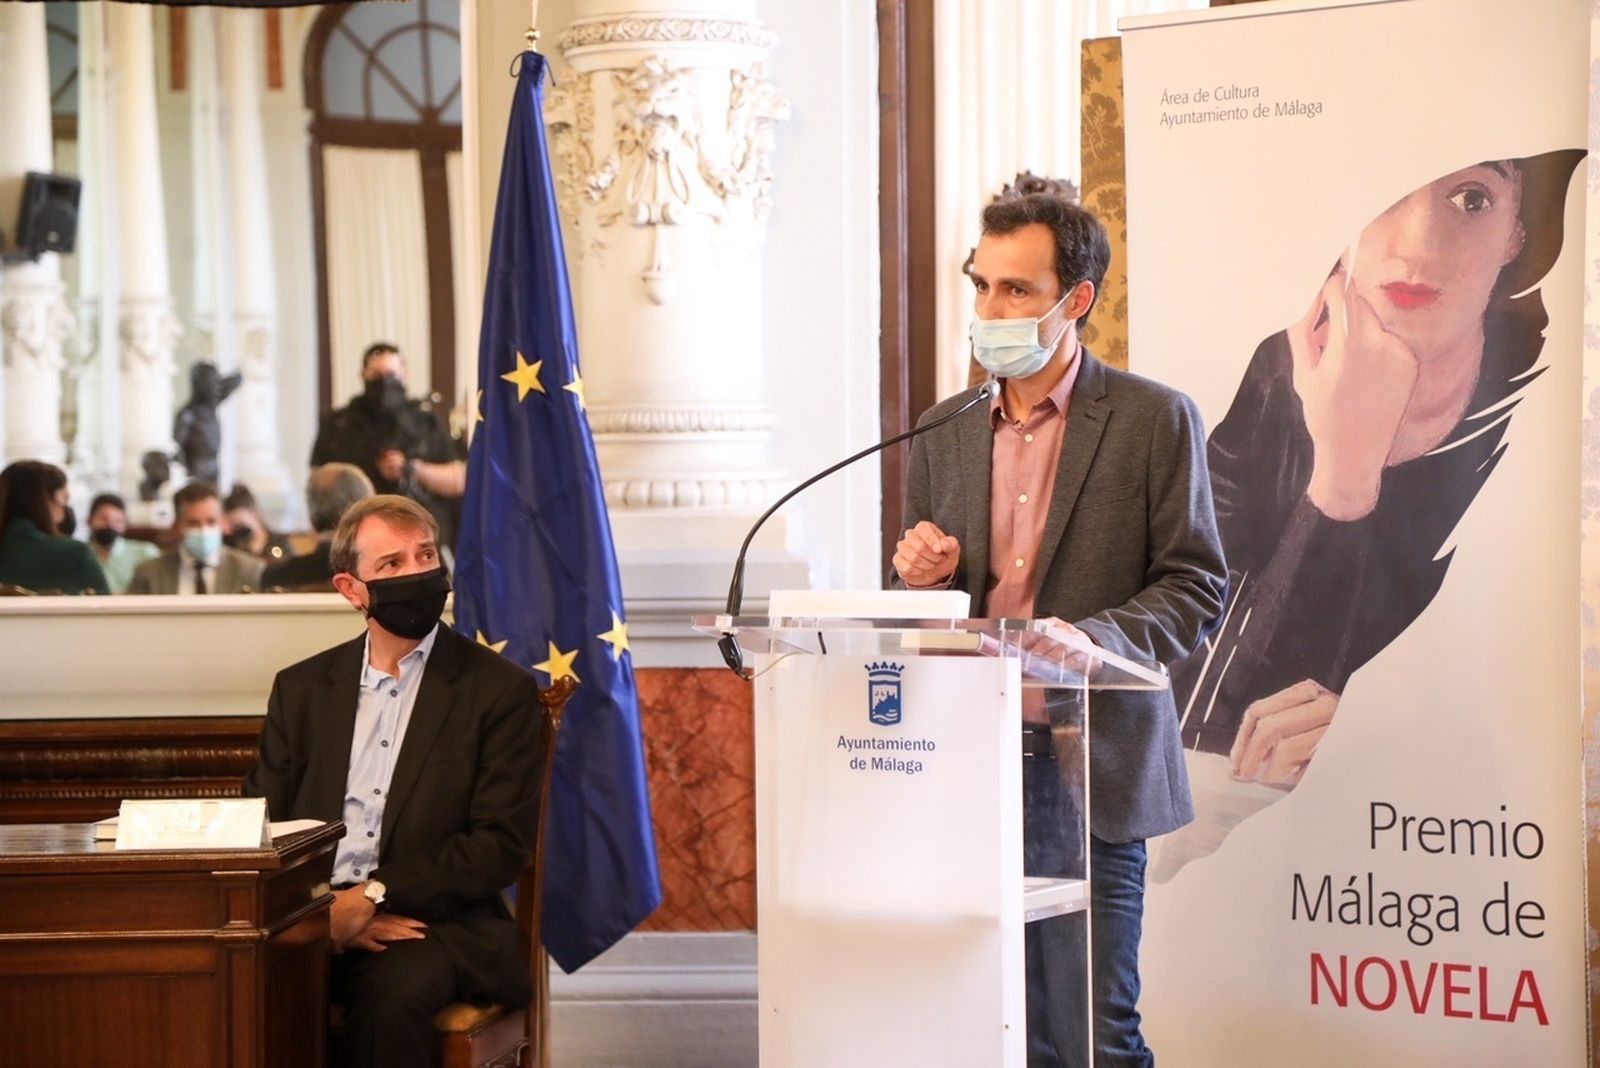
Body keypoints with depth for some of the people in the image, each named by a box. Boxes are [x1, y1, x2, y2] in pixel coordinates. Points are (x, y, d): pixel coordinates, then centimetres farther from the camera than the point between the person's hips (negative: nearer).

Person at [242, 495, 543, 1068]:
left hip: (434, 920, -2)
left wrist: (374, 896, -14)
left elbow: (502, 845, -2)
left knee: (392, 991, -37)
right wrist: (323, 909, -10)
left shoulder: (499, 689, 5)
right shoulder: (302, 688, 16)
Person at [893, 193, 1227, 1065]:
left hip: (1091, 765, -4)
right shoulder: (945, 431, 13)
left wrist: (1094, 637, -20)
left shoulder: (1155, 420, -1)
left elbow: (1197, 586, -3)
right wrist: (923, 577, -3)